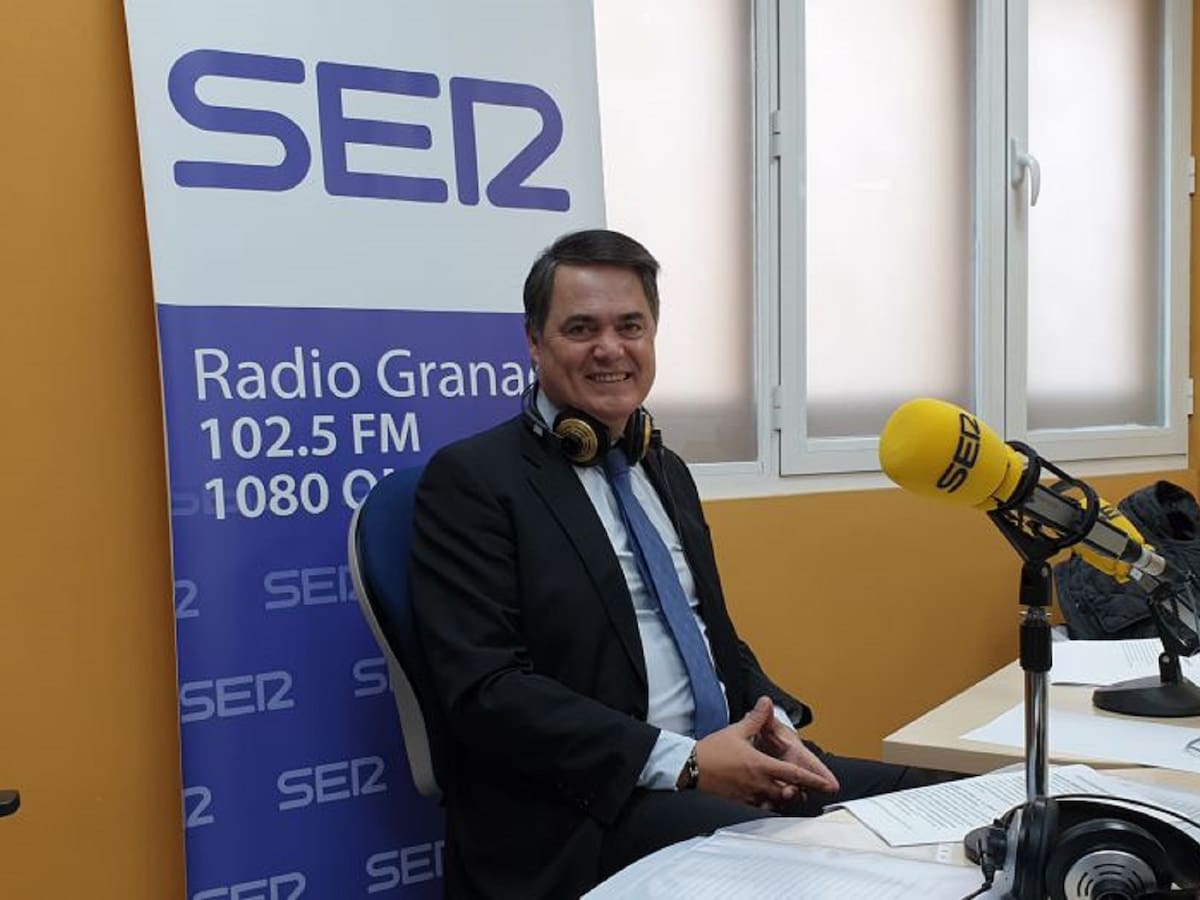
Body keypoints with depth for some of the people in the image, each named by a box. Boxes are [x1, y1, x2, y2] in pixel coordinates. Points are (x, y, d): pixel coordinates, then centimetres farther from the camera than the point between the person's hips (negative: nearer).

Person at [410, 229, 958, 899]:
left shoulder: (666, 470, 18)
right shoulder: (473, 479, -6)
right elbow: (485, 687, -15)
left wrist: (772, 724, 0)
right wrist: (680, 762, -20)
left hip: (729, 763, 8)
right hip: (587, 806, -8)